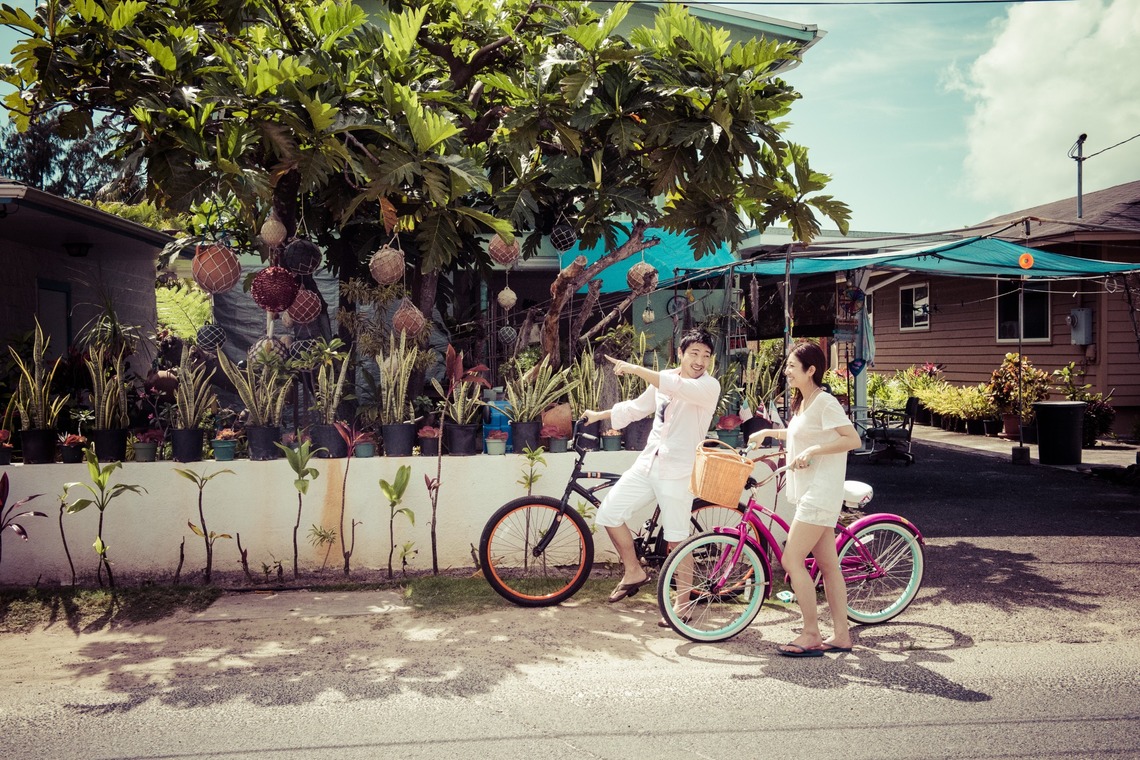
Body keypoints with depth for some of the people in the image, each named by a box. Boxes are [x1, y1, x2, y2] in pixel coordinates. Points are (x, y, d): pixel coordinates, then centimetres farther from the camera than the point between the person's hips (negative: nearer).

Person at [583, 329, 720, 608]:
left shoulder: (709, 386, -9)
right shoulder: (663, 379, 11)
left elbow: (681, 388, -29)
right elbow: (637, 407, 25)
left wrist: (636, 369, -31)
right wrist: (599, 415, 27)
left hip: (677, 472, -6)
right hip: (647, 464, 6)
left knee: (676, 540, -1)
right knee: (608, 513, 3)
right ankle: (633, 572, 21)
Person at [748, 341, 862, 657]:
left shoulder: (824, 401, -15)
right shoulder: (803, 402, 15)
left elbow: (853, 439, -21)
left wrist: (813, 451, -26)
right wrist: (767, 432, 24)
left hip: (821, 494, -10)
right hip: (810, 492, 10)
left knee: (792, 561, -9)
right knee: (828, 564, 11)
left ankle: (811, 635, 0)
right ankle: (841, 635, 18)